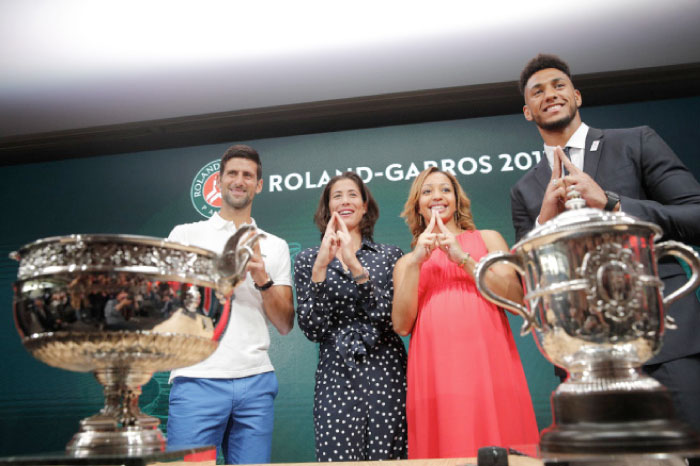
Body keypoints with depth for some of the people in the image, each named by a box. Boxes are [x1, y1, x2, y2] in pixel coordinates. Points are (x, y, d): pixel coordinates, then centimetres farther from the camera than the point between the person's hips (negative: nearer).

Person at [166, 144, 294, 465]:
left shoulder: (275, 246, 13)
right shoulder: (186, 234, 8)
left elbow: (285, 325, 10)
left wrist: (263, 279, -7)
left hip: (256, 381, 2)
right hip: (197, 378, -2)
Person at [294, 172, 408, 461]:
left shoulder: (389, 255, 8)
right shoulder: (308, 259, 8)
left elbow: (390, 317, -7)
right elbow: (313, 329, -2)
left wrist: (355, 265, -17)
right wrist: (320, 267, -13)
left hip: (386, 374, 1)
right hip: (336, 376, 0)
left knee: (388, 458, 3)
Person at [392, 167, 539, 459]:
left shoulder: (488, 239, 15)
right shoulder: (406, 262, 17)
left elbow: (516, 299, 2)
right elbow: (401, 325, 3)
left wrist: (463, 258, -6)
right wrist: (416, 262, -4)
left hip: (489, 366, 0)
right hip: (434, 376, 1)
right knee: (445, 452, 1)